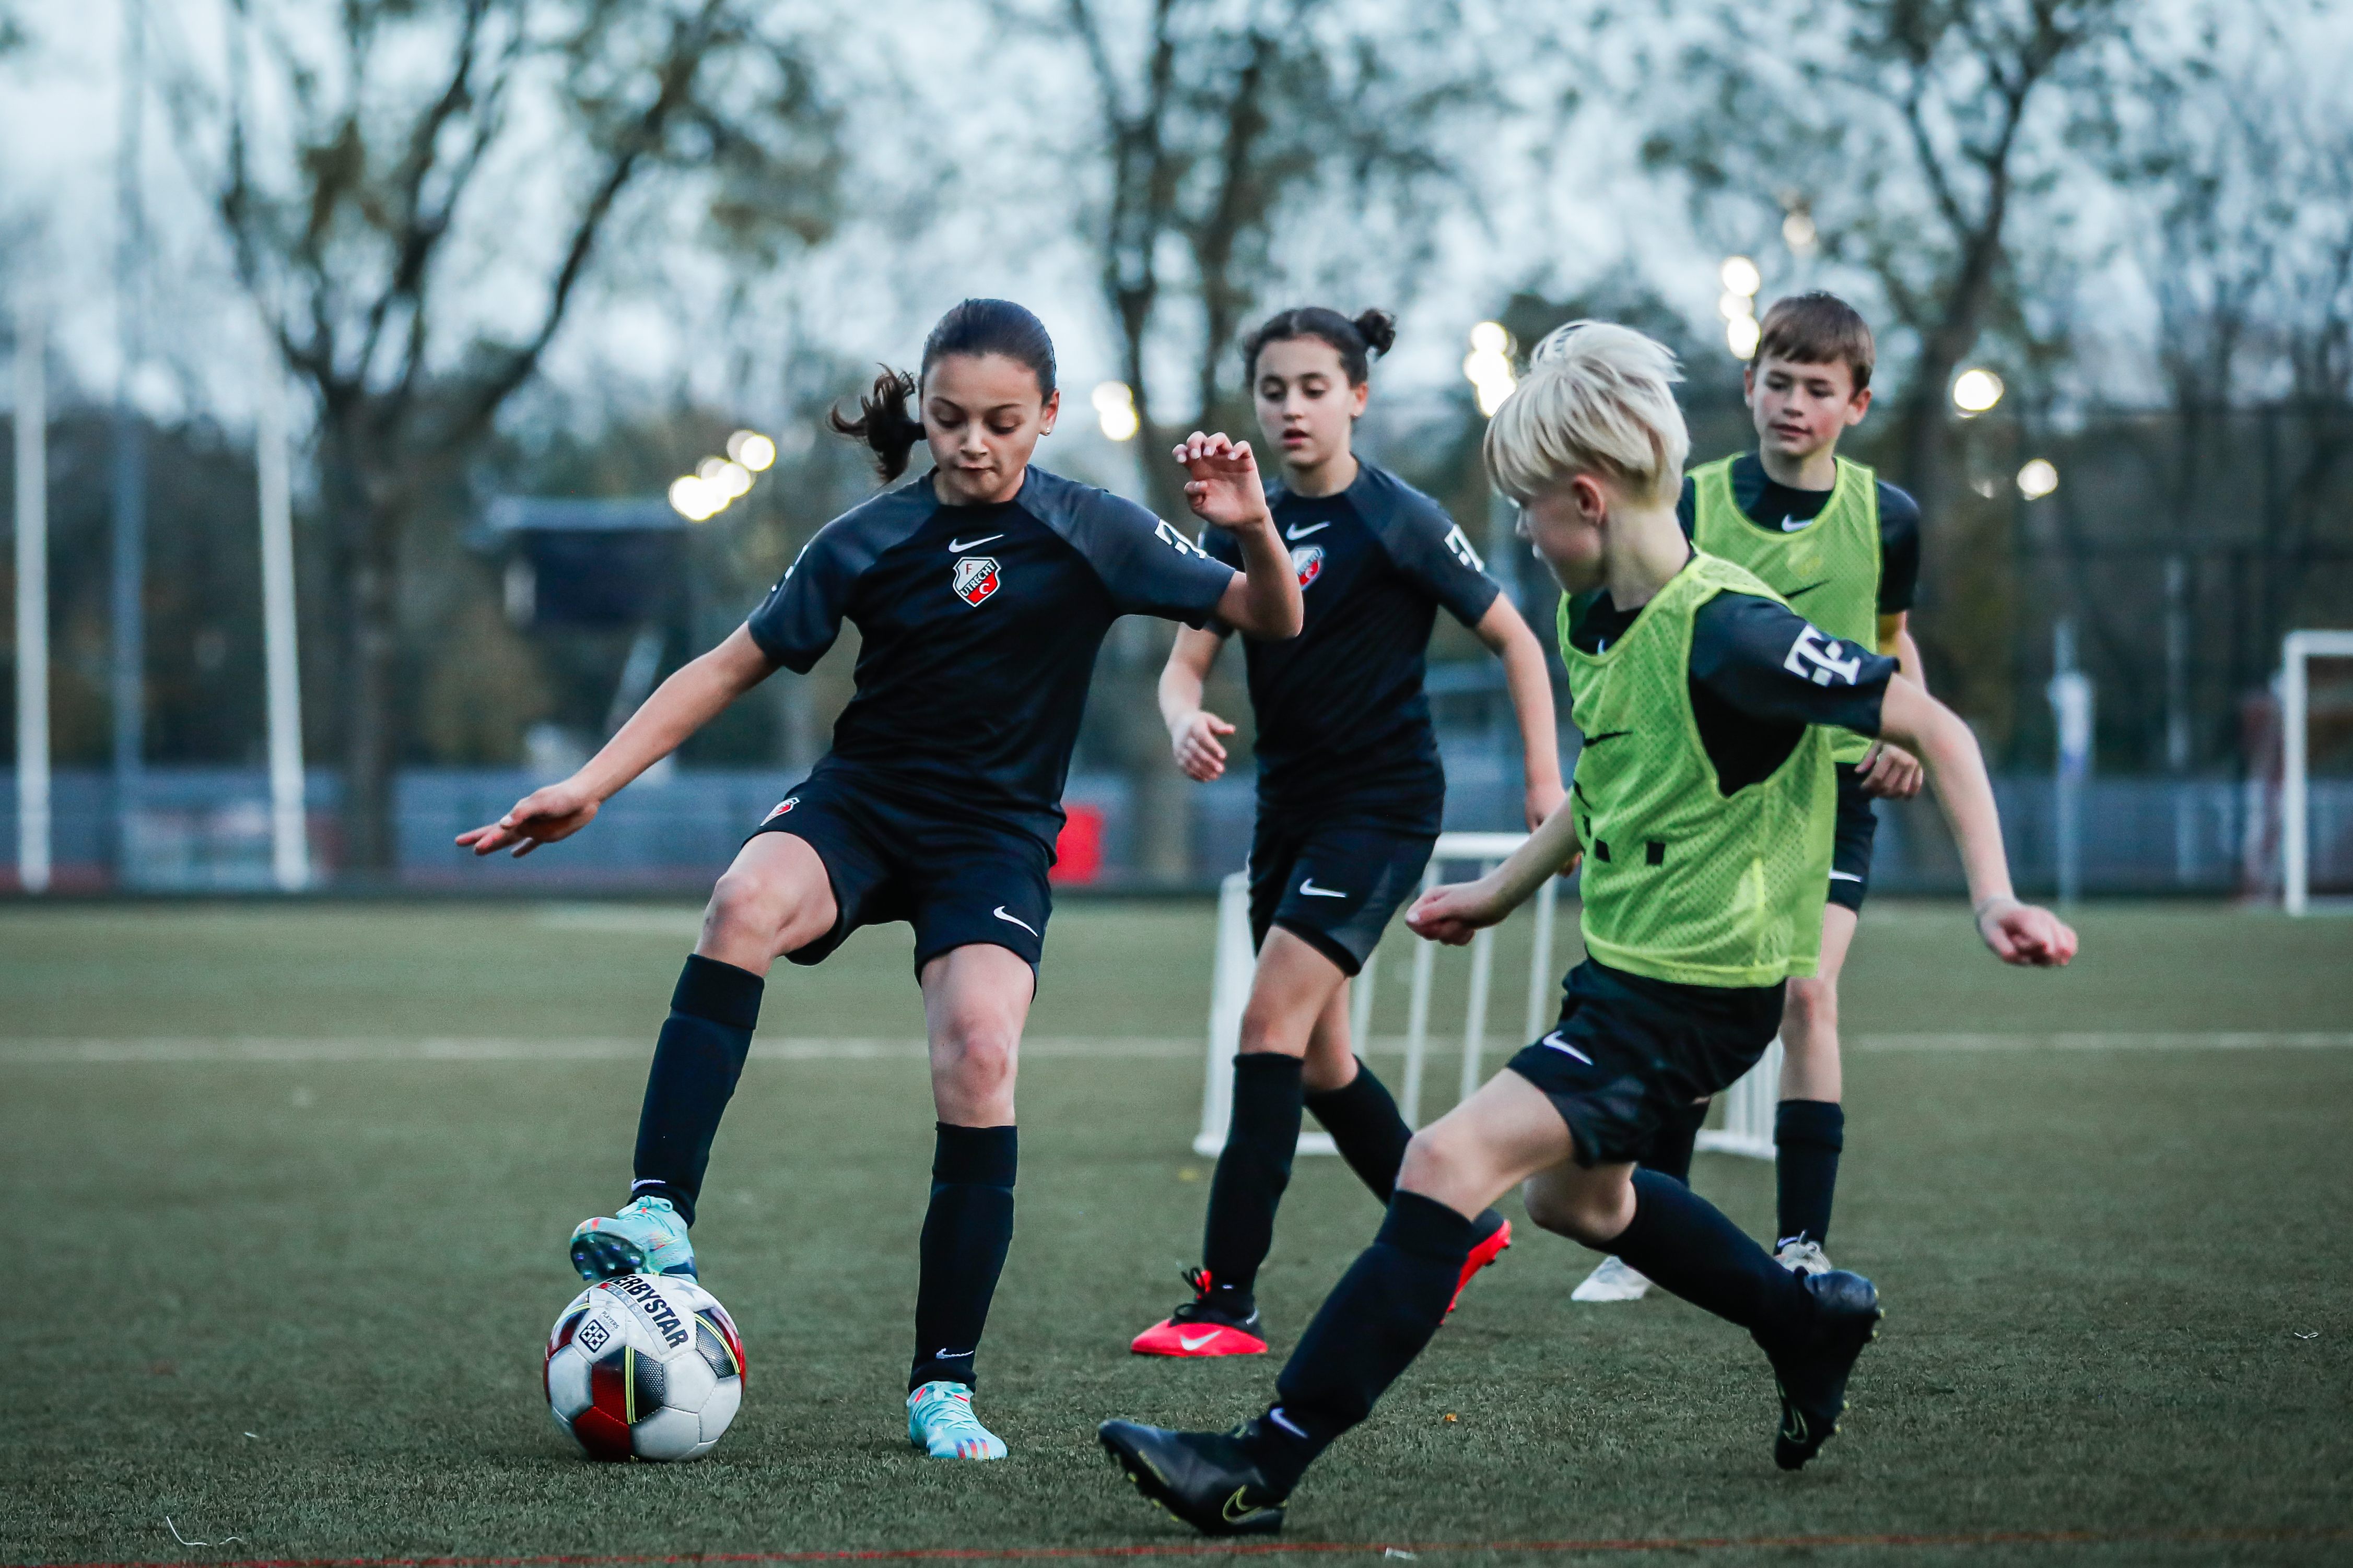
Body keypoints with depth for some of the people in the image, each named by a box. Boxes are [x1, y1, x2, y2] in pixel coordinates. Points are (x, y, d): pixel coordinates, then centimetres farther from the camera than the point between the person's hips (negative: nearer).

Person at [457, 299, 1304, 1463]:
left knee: (979, 1058, -25)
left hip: (996, 834, -1)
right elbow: (730, 669, 5)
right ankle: (660, 1216, -38)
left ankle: (942, 1388, -13)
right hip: (860, 802, 1)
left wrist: (1252, 529, -23)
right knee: (744, 904, -33)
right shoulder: (870, 543, -1)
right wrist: (590, 785, -2)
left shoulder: (1090, 536, -4)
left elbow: (1273, 620, -1)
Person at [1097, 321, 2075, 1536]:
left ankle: (1263, 1467, -21)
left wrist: (1992, 898, -29)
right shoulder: (1595, 618, 3)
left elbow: (1936, 730, -21)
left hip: (1696, 991, -10)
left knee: (1447, 1164, -20)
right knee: (1572, 1191, 30)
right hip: (1625, 965, 10)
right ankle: (1809, 1322, 48)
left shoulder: (1728, 634, -25)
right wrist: (1502, 891, 26)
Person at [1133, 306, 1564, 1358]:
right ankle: (1461, 1227, 33)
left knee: (1271, 1022, -17)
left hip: (1383, 800, -7)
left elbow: (1514, 639, -2)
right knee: (1316, 1059, 12)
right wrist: (1186, 724, -19)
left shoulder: (1400, 522, -9)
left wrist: (1545, 780, -8)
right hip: (1290, 805, 7)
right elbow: (1186, 662, 4)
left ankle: (1226, 1299, -19)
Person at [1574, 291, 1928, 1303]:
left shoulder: (1886, 517, -1)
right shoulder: (1692, 506, -6)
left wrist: (1907, 730, -1)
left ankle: (1801, 1246, -7)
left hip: (1832, 788, 0)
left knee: (1807, 992, -15)